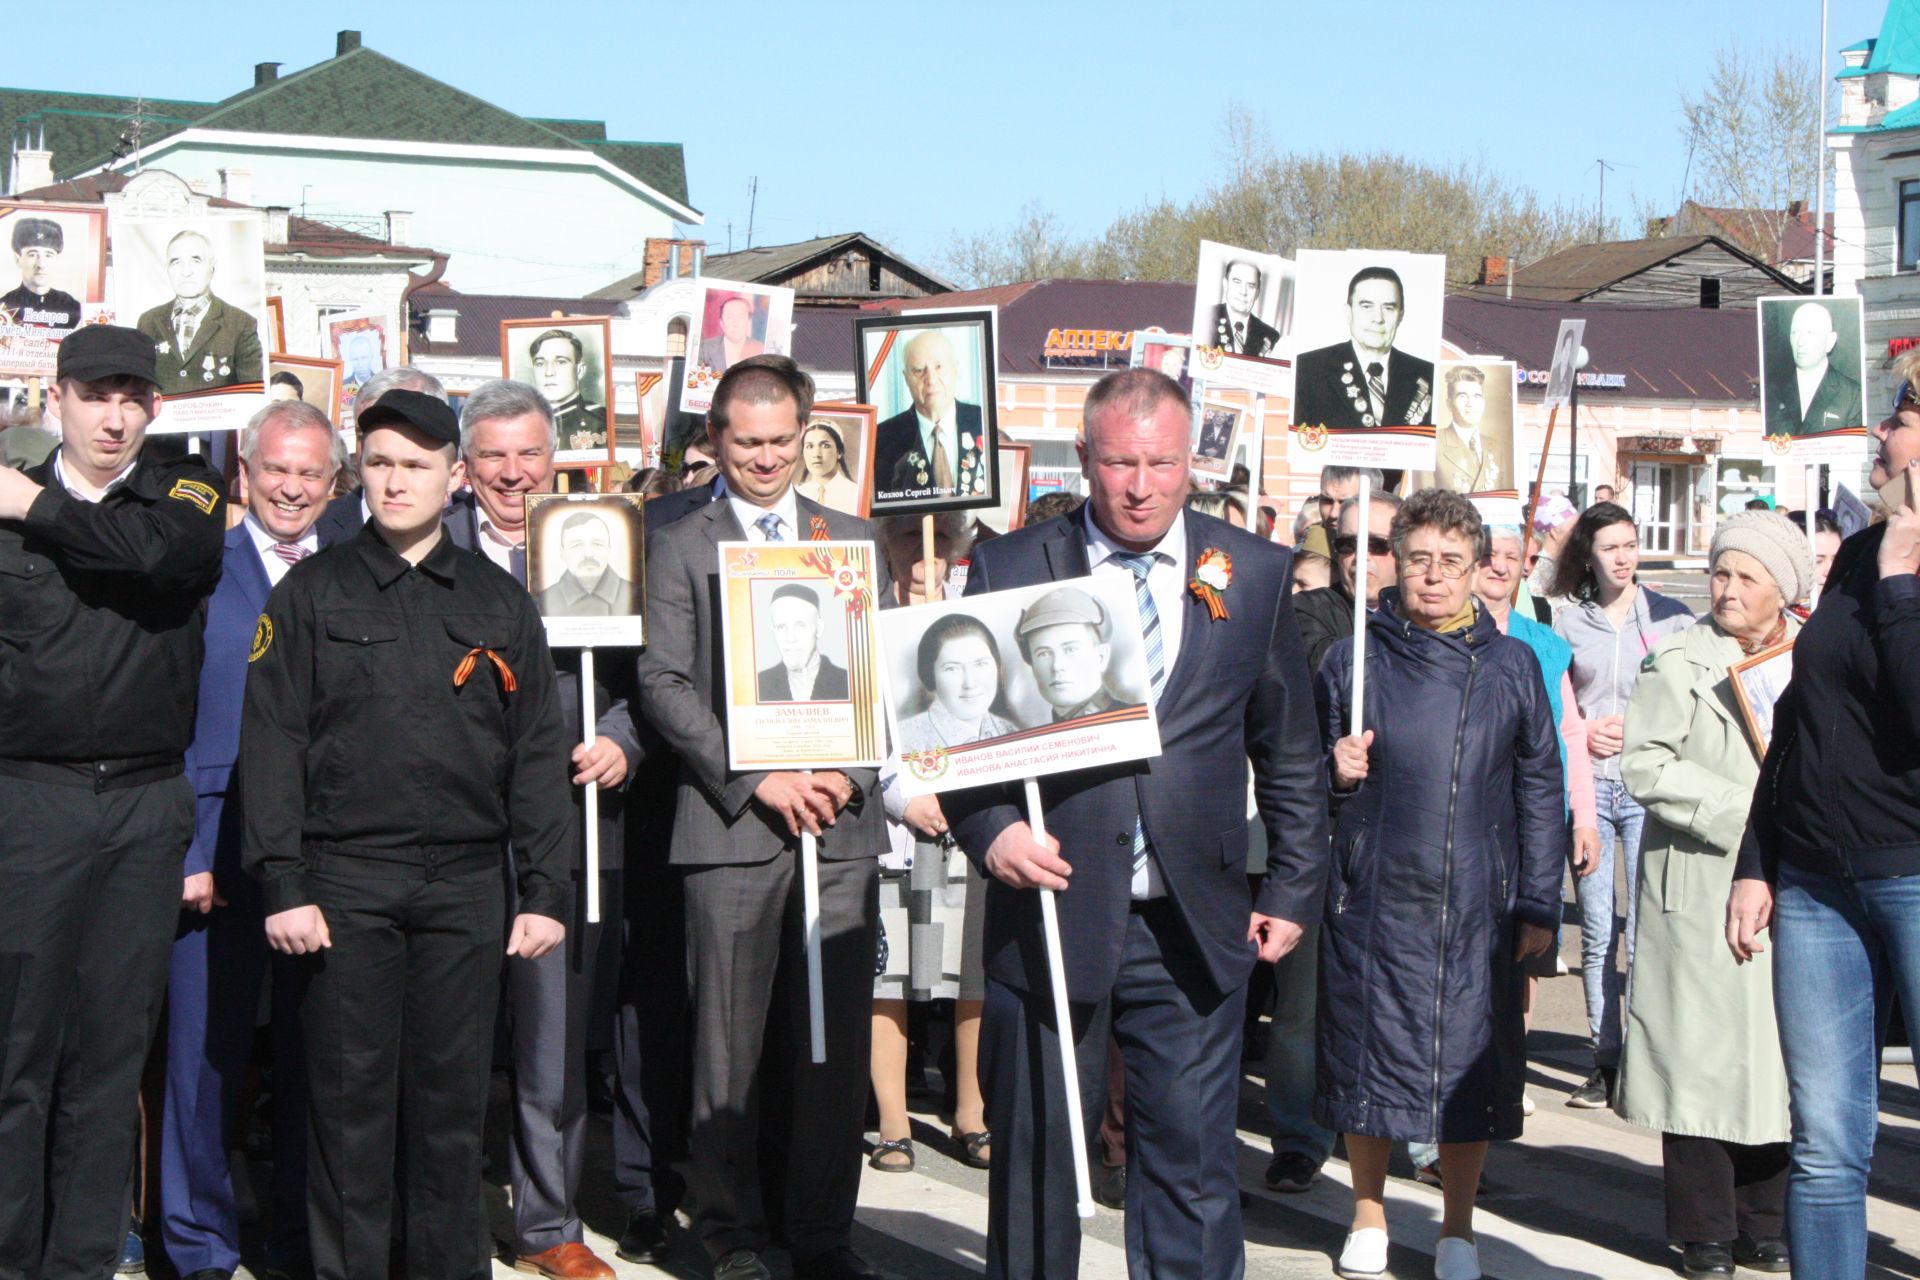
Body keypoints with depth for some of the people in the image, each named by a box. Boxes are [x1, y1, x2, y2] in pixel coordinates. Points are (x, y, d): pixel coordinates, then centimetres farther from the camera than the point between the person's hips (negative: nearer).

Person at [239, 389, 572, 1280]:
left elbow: (536, 754, 10)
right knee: (348, 1096, 1)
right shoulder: (311, 593, 6)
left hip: (466, 881, 2)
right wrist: (280, 884, -8)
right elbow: (271, 740, 1)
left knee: (453, 1097, 5)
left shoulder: (499, 603, 11)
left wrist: (544, 891, 3)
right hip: (345, 879, -1)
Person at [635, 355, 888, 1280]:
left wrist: (845, 769, -5)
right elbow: (664, 684, -1)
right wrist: (756, 778, -11)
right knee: (730, 1040, 1)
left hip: (840, 822, 2)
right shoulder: (681, 546, 7)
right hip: (731, 823, -2)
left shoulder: (853, 540, 16)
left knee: (836, 1038, 3)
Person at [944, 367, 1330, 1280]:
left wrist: (1295, 888, 7)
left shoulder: (1253, 572, 5)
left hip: (1193, 928, 1)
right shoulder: (1009, 568, 1)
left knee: (1192, 1159, 4)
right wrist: (990, 830, -14)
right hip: (1049, 908, 0)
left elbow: (1290, 752, 10)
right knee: (1033, 1159, 10)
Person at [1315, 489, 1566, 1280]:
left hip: (1476, 906, 0)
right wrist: (1335, 771, -11)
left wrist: (1539, 905, 2)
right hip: (1372, 899, 0)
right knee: (1367, 1051, 5)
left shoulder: (1511, 667, 5)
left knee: (1469, 1062, 4)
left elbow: (1540, 790, 6)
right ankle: (1368, 1214, 24)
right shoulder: (1351, 663, 4)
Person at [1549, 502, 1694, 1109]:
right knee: (1597, 933, 4)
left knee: (1646, 933, -8)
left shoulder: (1673, 618, 5)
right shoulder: (1568, 622, 10)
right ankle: (1605, 1063, 11)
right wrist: (1583, 734, -2)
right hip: (1586, 785, 2)